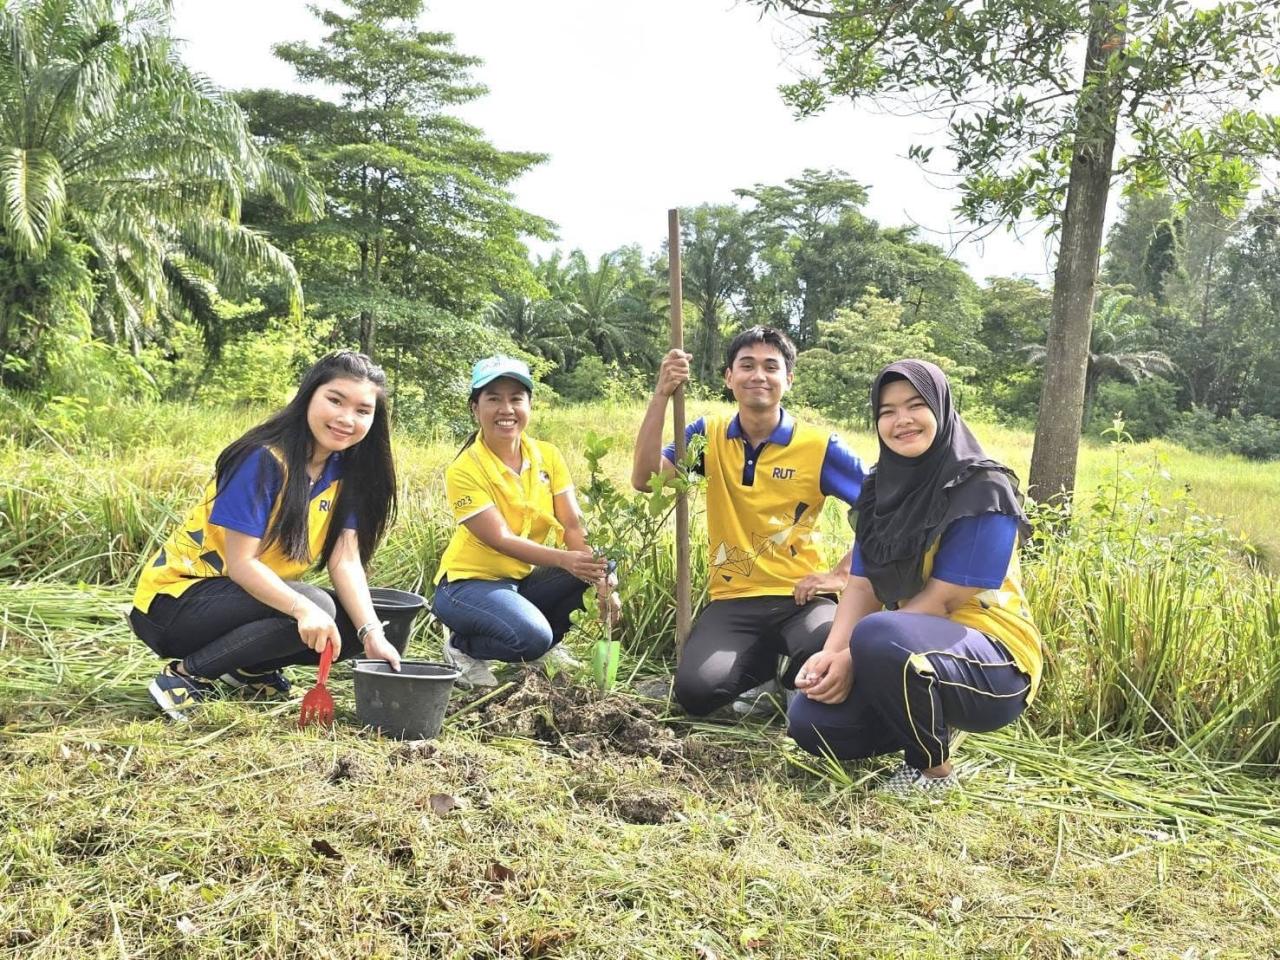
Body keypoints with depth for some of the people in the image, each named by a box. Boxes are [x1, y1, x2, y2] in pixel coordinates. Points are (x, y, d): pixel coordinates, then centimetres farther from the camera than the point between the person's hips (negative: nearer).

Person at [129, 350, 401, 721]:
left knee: (351, 625, -8)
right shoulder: (264, 460, -23)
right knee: (317, 608, -29)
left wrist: (372, 633, -21)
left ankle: (250, 668, 9)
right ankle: (184, 676, -16)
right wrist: (303, 608, -42)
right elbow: (241, 562, -26)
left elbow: (346, 561, -8)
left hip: (248, 593, 8)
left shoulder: (344, 471, -1)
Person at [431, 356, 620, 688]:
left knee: (602, 567, -18)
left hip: (526, 579, 6)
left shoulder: (547, 456, -3)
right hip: (470, 583, -5)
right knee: (530, 636, -33)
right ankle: (462, 647, -1)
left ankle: (548, 644, 5)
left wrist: (602, 580, -25)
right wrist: (563, 559, -39)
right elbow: (501, 539, -25)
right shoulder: (464, 470, -18)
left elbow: (573, 525, -9)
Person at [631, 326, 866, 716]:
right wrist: (661, 395, -15)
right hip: (732, 601, 2)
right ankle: (766, 661, 9)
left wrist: (841, 574, -8)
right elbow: (644, 479, -8)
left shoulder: (819, 446, -1)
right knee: (697, 691, -24)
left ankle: (791, 671, 4)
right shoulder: (708, 434, 6)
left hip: (799, 599, -2)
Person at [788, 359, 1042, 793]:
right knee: (811, 722, -14)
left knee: (878, 636, -36)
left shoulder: (982, 490, -14)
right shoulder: (881, 487, 6)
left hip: (993, 665, -6)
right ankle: (932, 723, 13)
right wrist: (831, 653, -18)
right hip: (916, 646, 7)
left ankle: (933, 769, -9)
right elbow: (861, 585, 0)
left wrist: (852, 658, -23)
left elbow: (941, 600, -19)